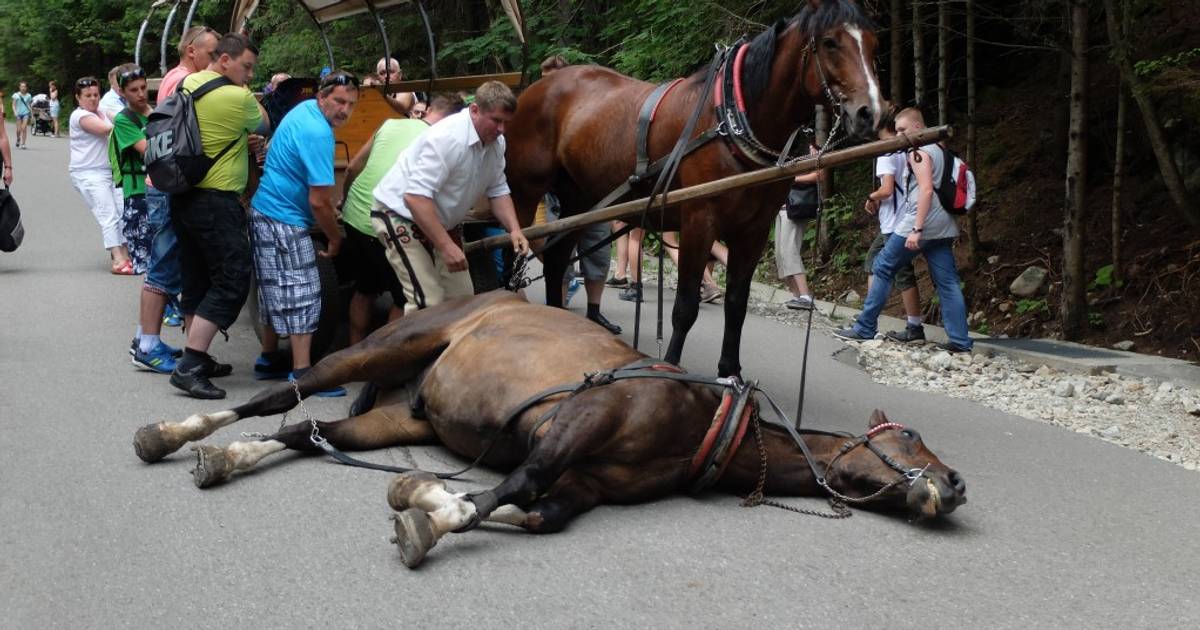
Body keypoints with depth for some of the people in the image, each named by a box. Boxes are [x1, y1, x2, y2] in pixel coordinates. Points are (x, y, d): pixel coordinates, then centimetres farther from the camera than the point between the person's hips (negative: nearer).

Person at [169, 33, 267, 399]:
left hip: (184, 198, 9)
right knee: (232, 282, -5)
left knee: (196, 281, 16)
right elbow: (263, 125, 4)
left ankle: (198, 360, 23)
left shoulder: (188, 84, 9)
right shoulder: (237, 99, -15)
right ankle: (188, 368, -11)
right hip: (217, 203, -9)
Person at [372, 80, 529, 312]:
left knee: (462, 298, 7)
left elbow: (498, 191, 8)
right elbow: (415, 197, -33)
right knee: (429, 302, -18)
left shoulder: (496, 141, -3)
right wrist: (446, 246, -34)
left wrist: (514, 229, -10)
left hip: (443, 221, 9)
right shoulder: (448, 137, -29)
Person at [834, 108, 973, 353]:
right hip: (943, 227, 9)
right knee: (947, 282, 3)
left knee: (883, 268, 2)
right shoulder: (939, 149, 20)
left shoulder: (918, 151, -8)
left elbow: (926, 190, -19)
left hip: (921, 222, -9)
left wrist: (916, 230, -23)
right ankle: (960, 340, -3)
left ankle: (865, 328, 4)